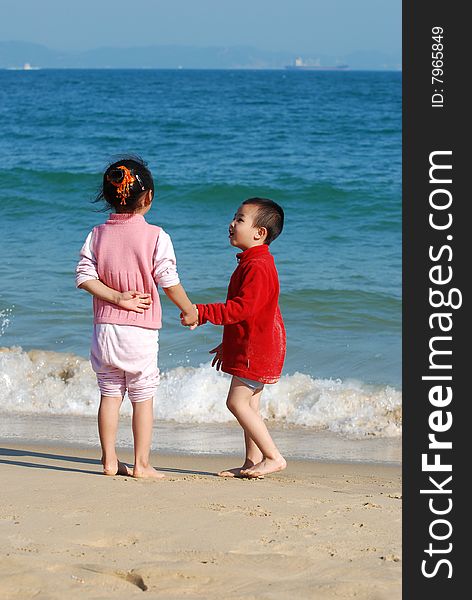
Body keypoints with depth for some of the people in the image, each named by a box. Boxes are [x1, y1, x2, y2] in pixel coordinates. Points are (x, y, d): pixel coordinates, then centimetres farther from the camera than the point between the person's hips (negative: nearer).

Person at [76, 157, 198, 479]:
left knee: (110, 394, 11)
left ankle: (110, 460, 13)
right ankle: (142, 464, 7)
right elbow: (168, 281, -9)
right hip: (141, 331, -3)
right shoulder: (156, 236, -10)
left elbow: (84, 276, -5)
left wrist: (116, 298, -5)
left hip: (105, 328, 4)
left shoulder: (98, 234, 2)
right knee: (143, 397, 5)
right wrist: (190, 310, 6)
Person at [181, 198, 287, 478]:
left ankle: (273, 457, -5)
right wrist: (228, 345, 28)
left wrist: (201, 313, -29)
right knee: (249, 406, 12)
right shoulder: (252, 262, 15)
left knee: (238, 401, -10)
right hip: (250, 345, 11)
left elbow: (243, 308, -28)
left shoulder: (257, 266, -20)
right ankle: (253, 461, 16)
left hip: (256, 347, -11)